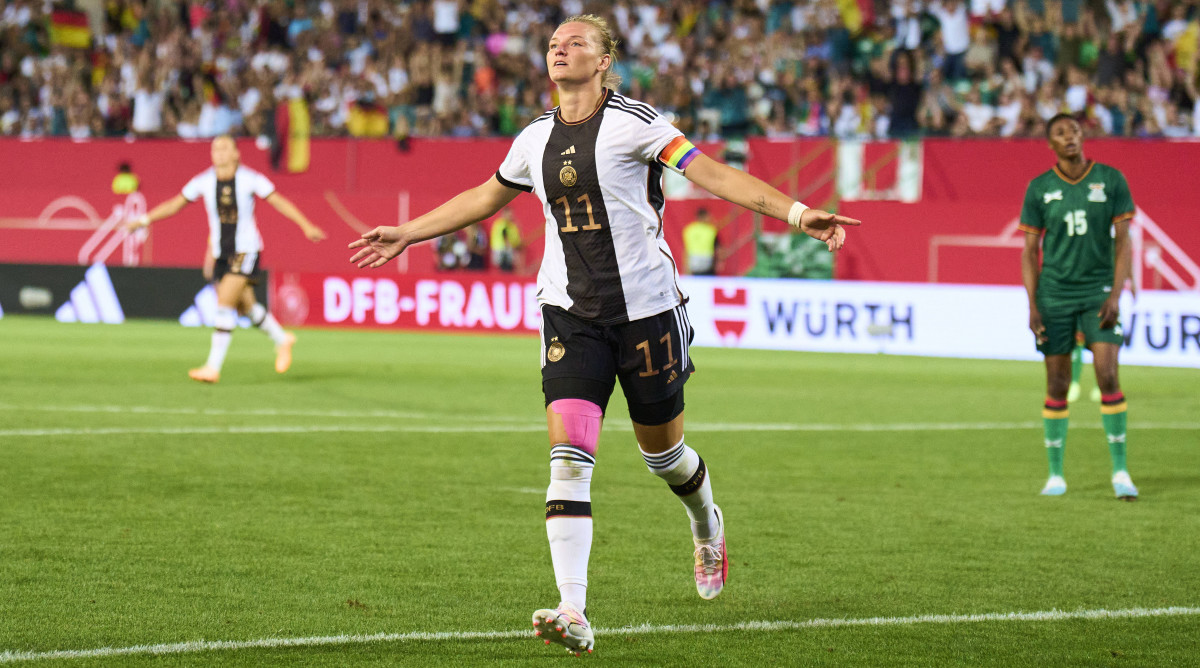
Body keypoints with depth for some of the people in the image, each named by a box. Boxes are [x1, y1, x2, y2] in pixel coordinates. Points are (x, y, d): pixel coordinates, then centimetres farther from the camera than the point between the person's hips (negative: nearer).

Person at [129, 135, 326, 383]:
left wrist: (306, 226, -5)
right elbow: (175, 204, 10)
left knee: (225, 303, -16)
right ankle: (282, 340, 38)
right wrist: (145, 219, 2)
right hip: (220, 254, 5)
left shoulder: (250, 180, -8)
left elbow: (280, 202, -1)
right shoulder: (204, 181, 1)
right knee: (245, 306, 11)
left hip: (246, 251, -5)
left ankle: (213, 367, -16)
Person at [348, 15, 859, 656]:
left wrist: (797, 212, -24)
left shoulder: (632, 121, -8)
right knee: (568, 457, -13)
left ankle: (707, 529, 48)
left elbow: (710, 172, -13)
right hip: (570, 313, 3)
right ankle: (573, 615, -20)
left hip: (646, 308, -3)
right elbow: (486, 196, 26)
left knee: (662, 450, 11)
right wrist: (407, 235, 31)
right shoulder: (536, 139, 8)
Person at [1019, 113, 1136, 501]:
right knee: (1057, 386, 1)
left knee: (1108, 377, -12)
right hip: (1054, 297, 1)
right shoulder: (1039, 189, 2)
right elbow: (1030, 251, 5)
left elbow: (1123, 240, 1)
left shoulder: (1111, 180, 1)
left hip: (1098, 292, -1)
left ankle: (1120, 471, -5)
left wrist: (1116, 294, -9)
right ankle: (1055, 475, 10)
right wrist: (1032, 306, -3)